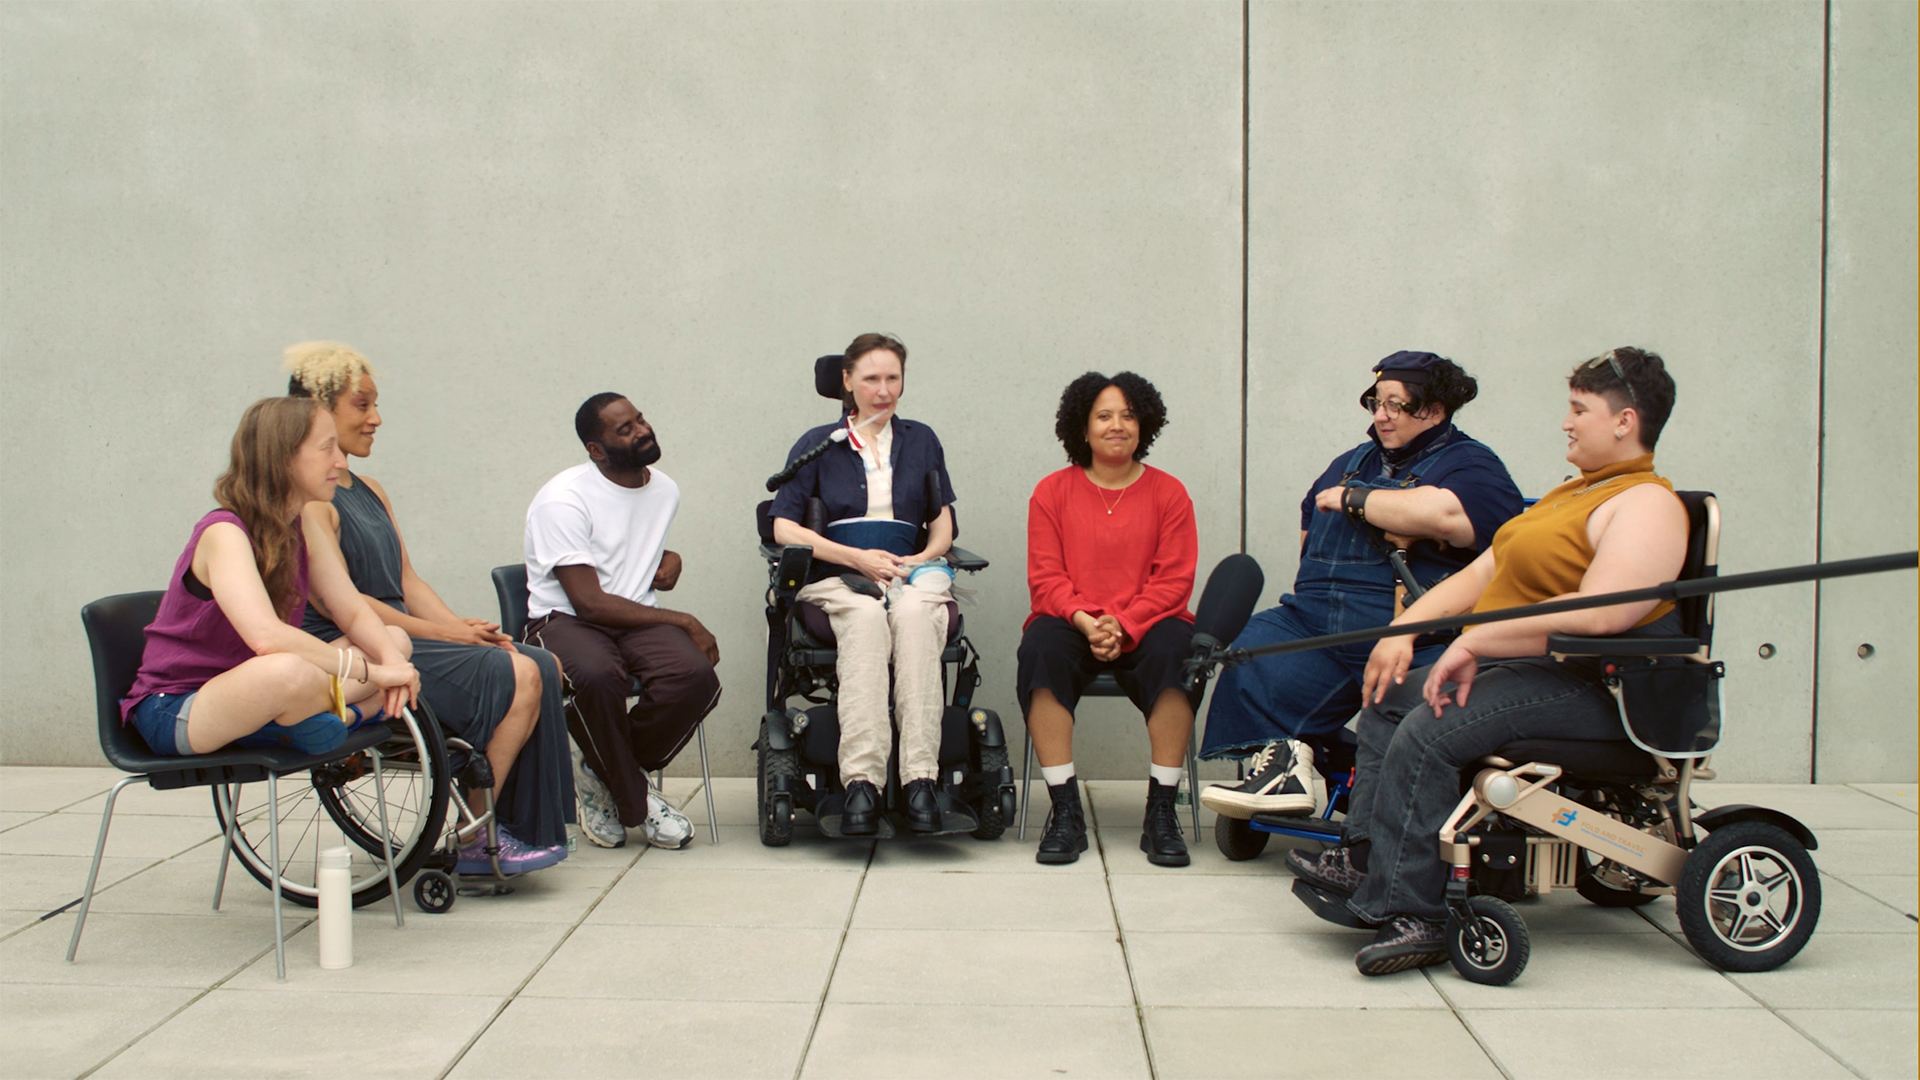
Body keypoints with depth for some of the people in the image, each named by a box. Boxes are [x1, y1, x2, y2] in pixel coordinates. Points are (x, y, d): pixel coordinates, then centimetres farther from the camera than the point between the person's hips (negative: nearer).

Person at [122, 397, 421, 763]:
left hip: (244, 699, 9)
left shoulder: (302, 532, 4)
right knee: (291, 671, -40)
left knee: (395, 642, 3)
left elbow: (355, 613, 4)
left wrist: (390, 659, -18)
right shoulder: (224, 533, -22)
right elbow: (266, 636, -37)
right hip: (173, 709, -8)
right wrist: (370, 671, -32)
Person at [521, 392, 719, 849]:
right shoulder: (564, 499, -11)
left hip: (639, 619, 6)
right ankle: (635, 803, -14)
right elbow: (589, 602, -17)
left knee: (696, 675, -29)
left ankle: (604, 772, -3)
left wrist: (670, 558, 10)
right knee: (596, 675, -41)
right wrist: (684, 622, -15)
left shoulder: (665, 489, 12)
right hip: (565, 620, -5)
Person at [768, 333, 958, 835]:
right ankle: (861, 780, -48)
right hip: (836, 583, -1)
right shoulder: (818, 445, 14)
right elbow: (783, 527, 4)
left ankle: (921, 778, -45)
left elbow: (943, 521, 19)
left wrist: (924, 558, -4)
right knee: (866, 616, -38)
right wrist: (858, 558, -7)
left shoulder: (921, 441, 21)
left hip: (910, 574, 1)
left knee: (914, 614, -37)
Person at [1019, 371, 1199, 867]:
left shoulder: (1168, 493, 6)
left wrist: (1122, 624, -17)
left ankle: (1161, 813, -25)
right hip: (1070, 623, 0)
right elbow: (1045, 577, 1)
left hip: (1144, 626, 0)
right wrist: (1085, 621, -17)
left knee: (1175, 649, -33)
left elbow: (1174, 580, -2)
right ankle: (1065, 812, -28)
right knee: (1040, 649, -32)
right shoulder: (1052, 491, 8)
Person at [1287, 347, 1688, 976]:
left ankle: (1405, 912, -25)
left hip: (1586, 688, -11)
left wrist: (1473, 644, -25)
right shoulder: (1571, 494, 21)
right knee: (1388, 701, 9)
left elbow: (1596, 615, -29)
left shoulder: (1646, 505, -13)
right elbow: (1480, 575, 17)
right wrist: (1404, 630, 3)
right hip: (1511, 663, 11)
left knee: (1428, 731, -27)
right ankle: (1362, 857, 5)